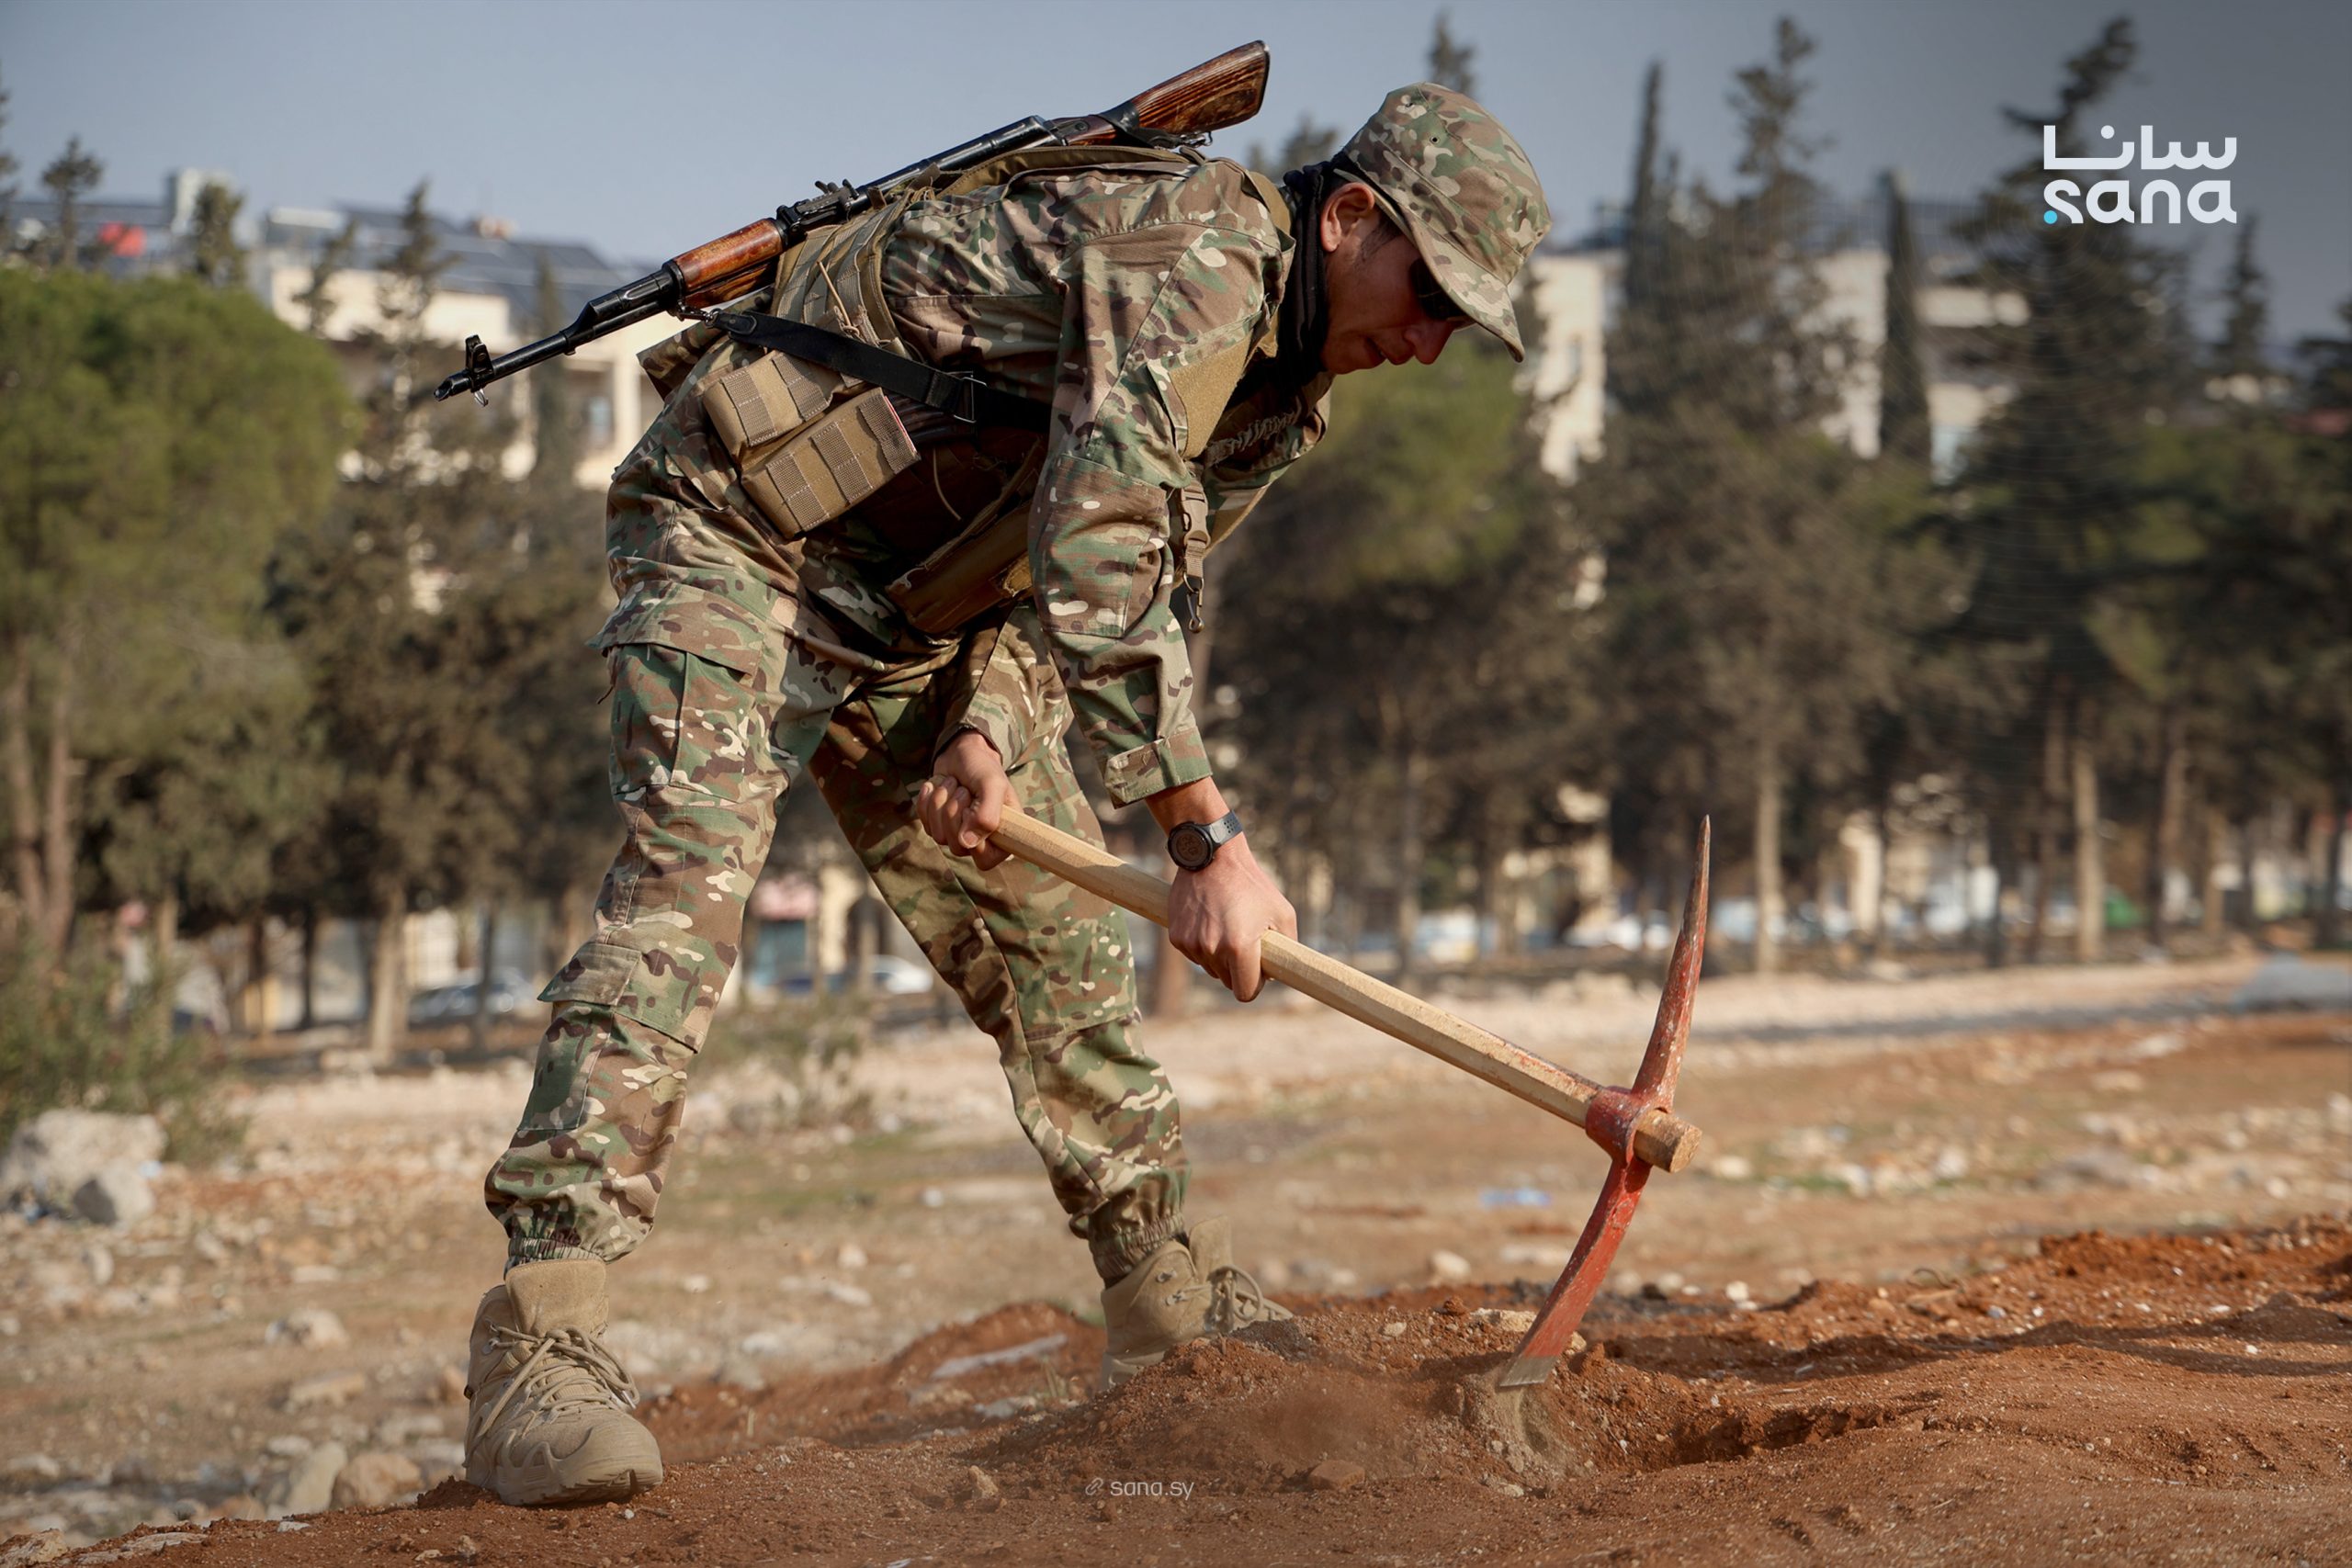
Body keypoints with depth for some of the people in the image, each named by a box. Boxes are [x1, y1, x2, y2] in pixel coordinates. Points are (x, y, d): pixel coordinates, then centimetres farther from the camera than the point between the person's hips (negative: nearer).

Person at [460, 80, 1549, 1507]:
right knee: (689, 888, -25)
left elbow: (1143, 587, 6)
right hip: (744, 535, -10)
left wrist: (996, 733, -14)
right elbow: (1096, 549, -35)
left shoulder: (1285, 396, 6)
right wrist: (1209, 839, -37)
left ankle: (1176, 1320, 23)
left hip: (913, 616, 10)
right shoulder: (1198, 247, -26)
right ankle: (536, 1352, -32)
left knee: (1058, 934, 10)